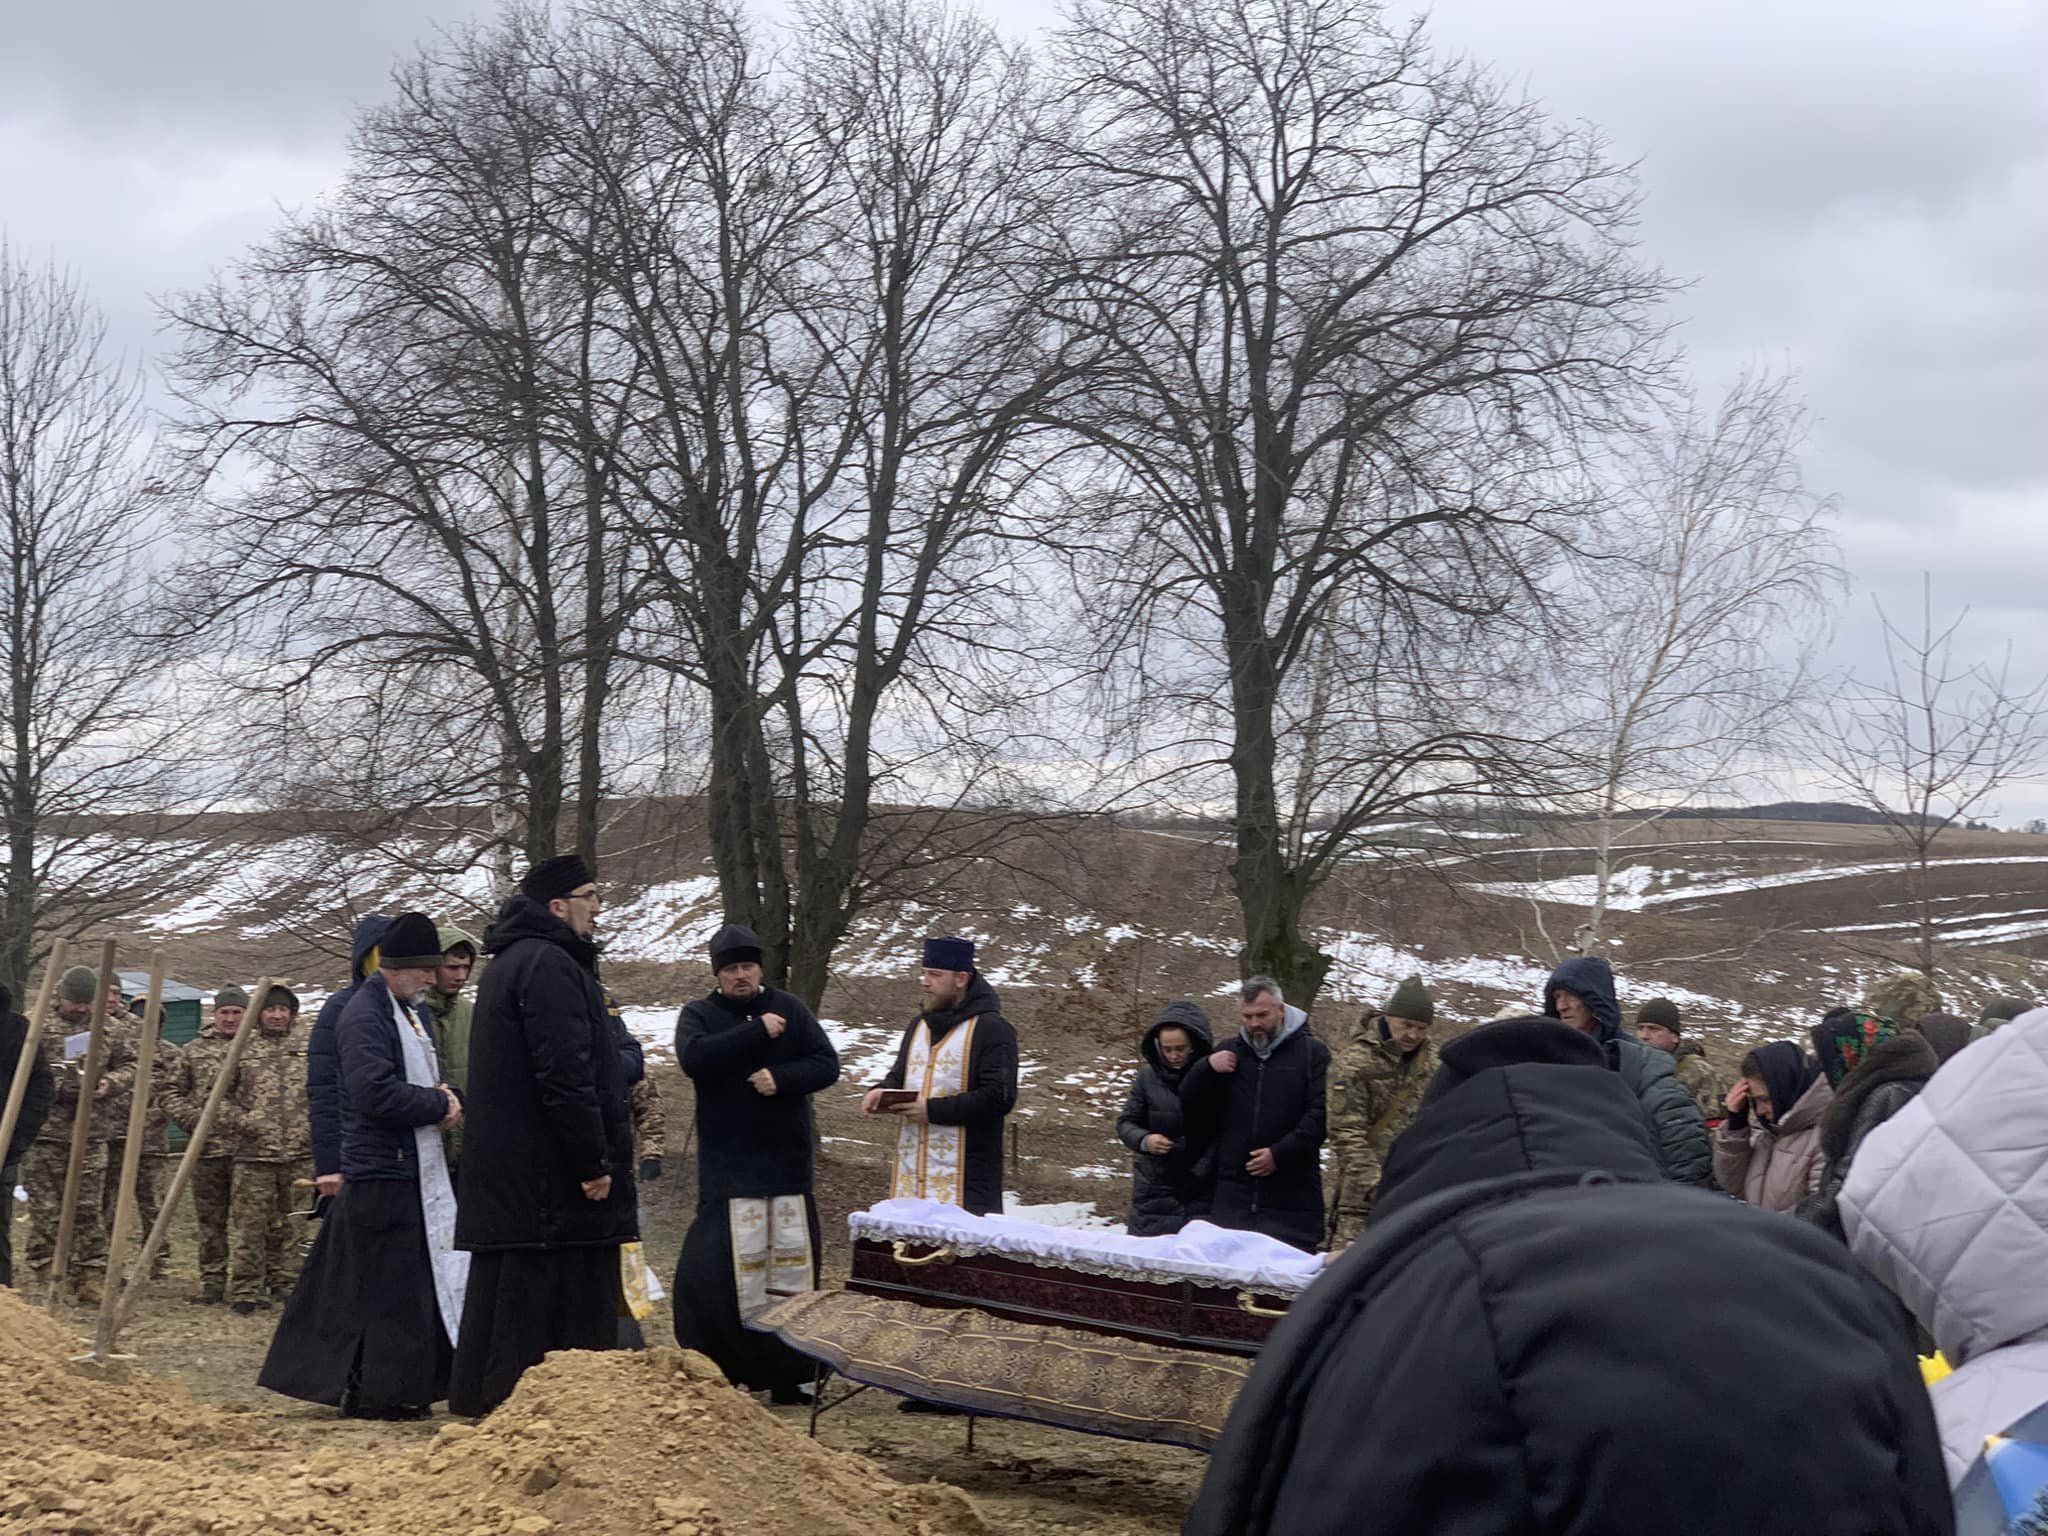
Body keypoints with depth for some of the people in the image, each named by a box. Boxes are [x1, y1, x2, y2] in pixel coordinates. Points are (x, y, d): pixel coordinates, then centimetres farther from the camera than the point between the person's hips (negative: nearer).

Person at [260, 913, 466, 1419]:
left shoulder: (410, 1012, 18)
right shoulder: (364, 1016, -13)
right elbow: (375, 1092, -25)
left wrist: (445, 1100, 4)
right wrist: (438, 1105, -13)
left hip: (417, 1171, 10)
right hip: (382, 1174, -10)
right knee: (386, 1288, -5)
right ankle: (377, 1393, 2)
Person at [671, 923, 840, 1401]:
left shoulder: (790, 1009, 9)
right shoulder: (699, 1015, 4)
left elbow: (827, 1064, 3)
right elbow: (694, 1058, -17)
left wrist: (781, 1078, -14)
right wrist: (758, 1031, -15)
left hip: (789, 1164, 3)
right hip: (728, 1170, -2)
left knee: (793, 1264, 2)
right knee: (736, 1265, -8)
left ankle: (789, 1375, 8)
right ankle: (724, 1372, 0)